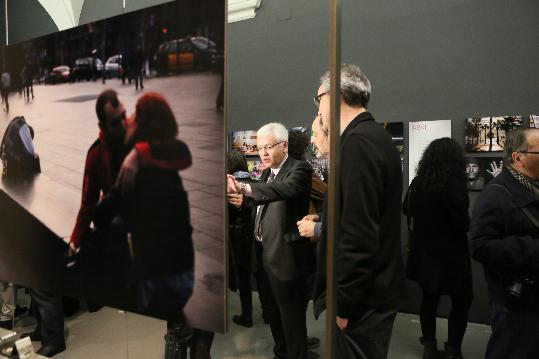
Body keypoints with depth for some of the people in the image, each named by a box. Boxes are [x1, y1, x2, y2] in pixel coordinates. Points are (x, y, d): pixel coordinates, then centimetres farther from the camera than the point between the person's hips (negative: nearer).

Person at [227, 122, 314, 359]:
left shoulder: (299, 169, -13)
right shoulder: (268, 171, 12)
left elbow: (287, 188, -36)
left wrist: (244, 188, -47)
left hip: (284, 255, -8)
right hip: (262, 251, 9)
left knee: (291, 313, 5)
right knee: (272, 310, 22)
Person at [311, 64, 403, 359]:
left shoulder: (358, 141, -20)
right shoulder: (377, 136, 11)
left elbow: (359, 234, -25)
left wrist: (341, 305, -19)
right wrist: (322, 223, 14)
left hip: (360, 301, -10)